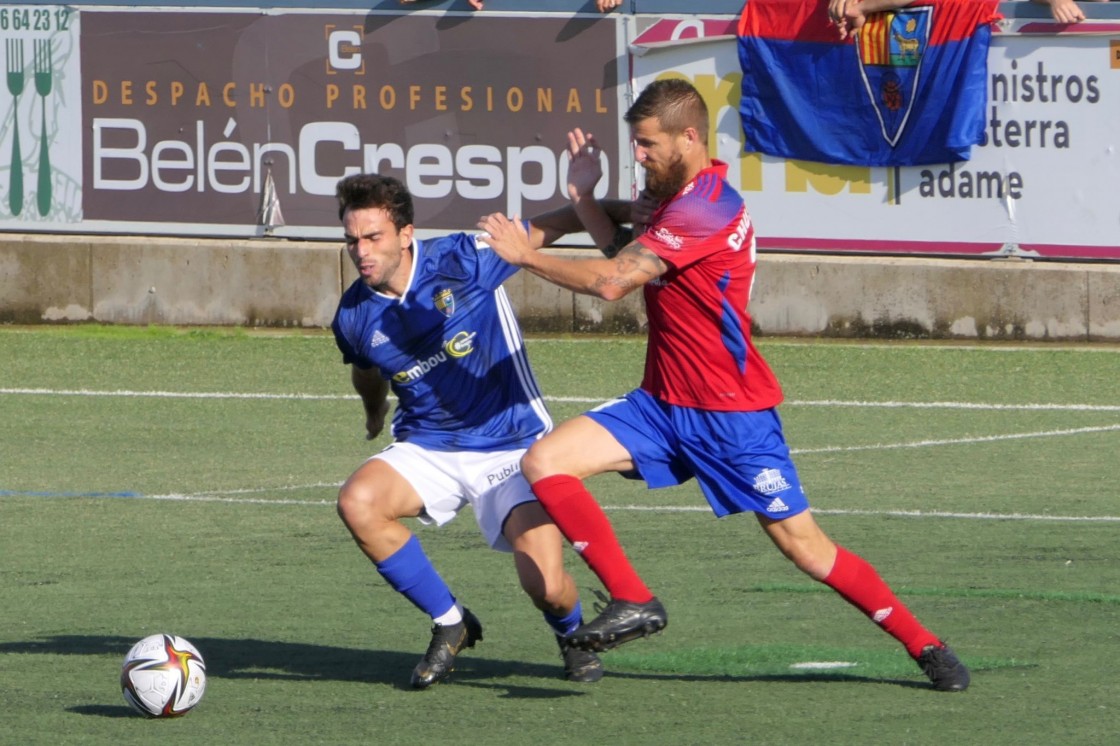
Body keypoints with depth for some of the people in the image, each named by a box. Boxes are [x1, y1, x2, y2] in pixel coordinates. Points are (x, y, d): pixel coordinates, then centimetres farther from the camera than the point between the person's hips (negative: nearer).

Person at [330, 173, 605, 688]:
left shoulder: (464, 262, -17)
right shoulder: (354, 317, -5)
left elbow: (543, 231, -5)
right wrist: (375, 414, 36)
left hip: (512, 446, -3)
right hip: (429, 448, 3)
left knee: (545, 586, -18)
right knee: (357, 501, -27)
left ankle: (571, 634, 25)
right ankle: (450, 625, -4)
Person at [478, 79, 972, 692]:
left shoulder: (705, 209, -21)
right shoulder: (674, 195, 10)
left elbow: (612, 281, -25)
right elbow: (626, 254, 16)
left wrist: (526, 255, -14)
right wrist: (583, 197, 4)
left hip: (730, 416, -9)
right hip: (662, 405, 9)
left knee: (806, 548, -4)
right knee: (544, 462, -10)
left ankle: (924, 646, 12)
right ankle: (633, 602, -9)